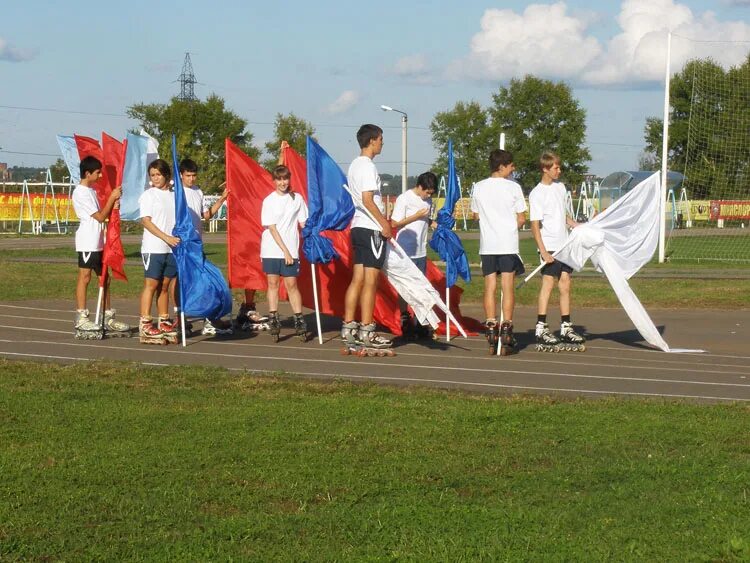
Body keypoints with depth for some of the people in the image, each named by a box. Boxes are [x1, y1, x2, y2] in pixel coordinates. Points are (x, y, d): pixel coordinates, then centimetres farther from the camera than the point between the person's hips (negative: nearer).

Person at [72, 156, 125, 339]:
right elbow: (100, 217, -14)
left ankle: (108, 318, 15)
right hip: (88, 242, -9)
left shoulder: (91, 190, 16)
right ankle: (81, 319, -2)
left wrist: (114, 204, -1)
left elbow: (102, 215, 16)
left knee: (104, 278, 10)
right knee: (85, 277, -5)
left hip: (99, 242, 9)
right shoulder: (80, 193, -13)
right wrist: (112, 198, -8)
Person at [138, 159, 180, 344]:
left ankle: (164, 323, 17)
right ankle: (145, 325, -6)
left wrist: (181, 239, 6)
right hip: (153, 248, -5)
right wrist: (166, 237, -18)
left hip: (172, 248, 5)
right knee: (151, 285, -6)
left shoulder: (173, 195, 13)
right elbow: (146, 221, -10)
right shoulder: (148, 195, -3)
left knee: (165, 285, 10)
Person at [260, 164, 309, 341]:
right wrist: (285, 250, -11)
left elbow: (303, 223, 8)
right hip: (272, 250, -1)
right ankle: (273, 320, 7)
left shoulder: (297, 198, 4)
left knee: (291, 284, -2)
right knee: (273, 282, 2)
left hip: (290, 250, 1)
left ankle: (299, 320, 2)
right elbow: (272, 228, -7)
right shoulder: (269, 201, -3)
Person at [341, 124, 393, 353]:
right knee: (370, 282, -7)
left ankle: (348, 328, 9)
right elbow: (367, 199, -20)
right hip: (371, 229, -10)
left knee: (357, 280, 9)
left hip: (358, 227, 10)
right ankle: (366, 333, -5)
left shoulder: (354, 165, 17)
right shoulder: (368, 166, -13)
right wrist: (384, 223, -16)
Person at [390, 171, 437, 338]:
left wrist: (433, 223, 1)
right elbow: (394, 223, -11)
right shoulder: (404, 199, -10)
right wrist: (416, 216, -16)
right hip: (406, 251, -6)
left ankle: (420, 321, 13)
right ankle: (405, 320, 8)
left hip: (421, 252, 7)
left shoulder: (428, 201, 11)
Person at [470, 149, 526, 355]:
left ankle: (491, 337, 1)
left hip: (487, 245, 3)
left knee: (490, 287, 5)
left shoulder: (479, 188, 4)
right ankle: (506, 334, -4)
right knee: (508, 287, 0)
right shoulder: (513, 187, -6)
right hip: (508, 244, -3)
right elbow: (521, 219, -3)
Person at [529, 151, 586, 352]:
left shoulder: (560, 187, 11)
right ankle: (541, 328, -4)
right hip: (549, 246, -7)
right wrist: (543, 251, -18)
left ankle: (566, 328, 12)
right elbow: (535, 226, -13)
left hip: (564, 244, 7)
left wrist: (577, 226, 8)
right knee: (548, 283, -7)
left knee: (565, 284, 7)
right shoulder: (537, 194, -11)